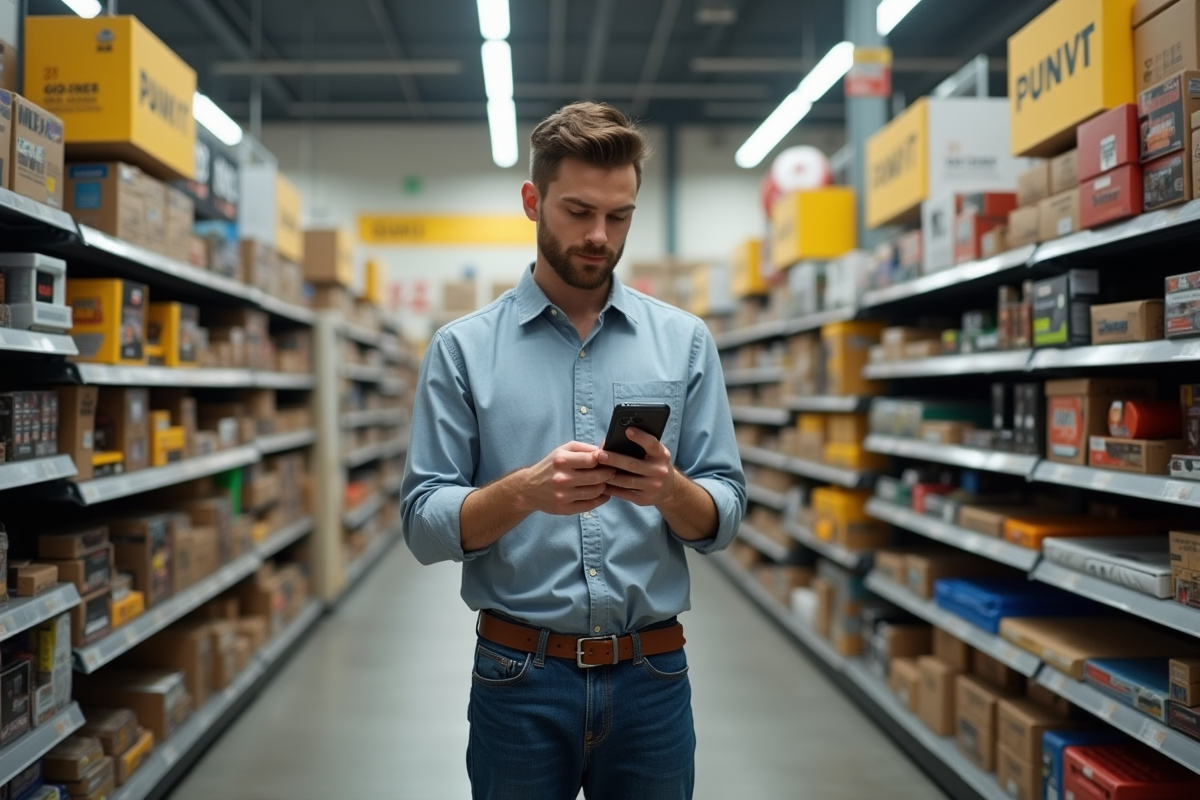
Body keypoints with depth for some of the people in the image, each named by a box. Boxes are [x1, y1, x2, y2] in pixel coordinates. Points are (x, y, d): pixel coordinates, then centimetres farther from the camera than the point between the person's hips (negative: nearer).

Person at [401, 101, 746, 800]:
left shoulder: (684, 341, 3)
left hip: (651, 677, 2)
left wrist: (668, 489, -20)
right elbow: (425, 526, -4)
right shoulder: (464, 349, -1)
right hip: (518, 678, -1)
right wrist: (525, 489, -22)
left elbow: (723, 519, 2)